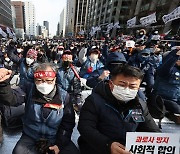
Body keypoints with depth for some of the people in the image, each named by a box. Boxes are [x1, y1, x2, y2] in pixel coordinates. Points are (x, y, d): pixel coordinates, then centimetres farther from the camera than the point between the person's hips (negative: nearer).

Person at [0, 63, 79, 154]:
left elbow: (68, 122, -5)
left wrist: (60, 144, -10)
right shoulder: (29, 90, -6)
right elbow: (10, 98, -23)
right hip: (31, 138, 1)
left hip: (55, 139, 0)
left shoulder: (63, 96, -9)